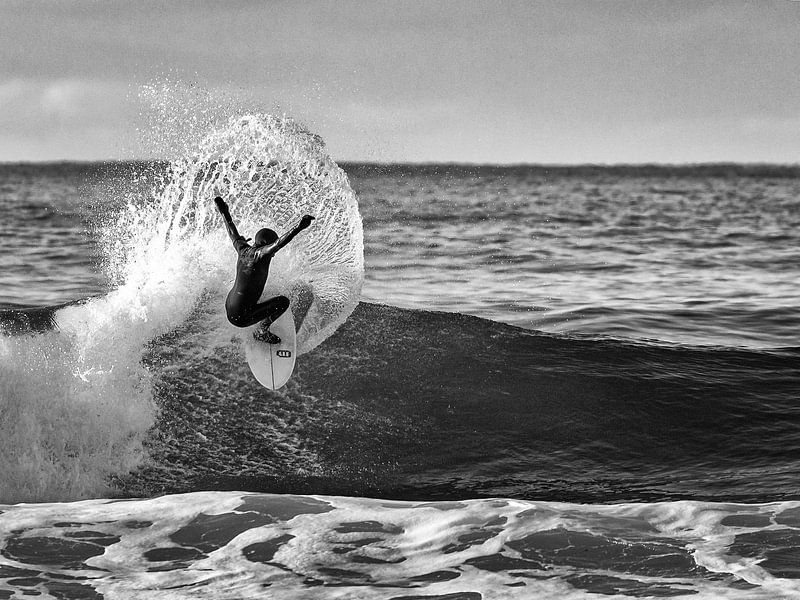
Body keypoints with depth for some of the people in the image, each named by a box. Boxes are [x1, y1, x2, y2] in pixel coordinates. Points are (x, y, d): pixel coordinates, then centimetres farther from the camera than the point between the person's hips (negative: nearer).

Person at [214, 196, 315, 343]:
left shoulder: (244, 250, -3)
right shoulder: (258, 255, -26)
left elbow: (233, 234, 14)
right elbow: (279, 244, -42)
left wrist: (224, 212, 30)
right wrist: (298, 228, -53)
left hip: (229, 306, 9)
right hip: (241, 317, -9)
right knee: (283, 301, -11)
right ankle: (262, 331, -1)